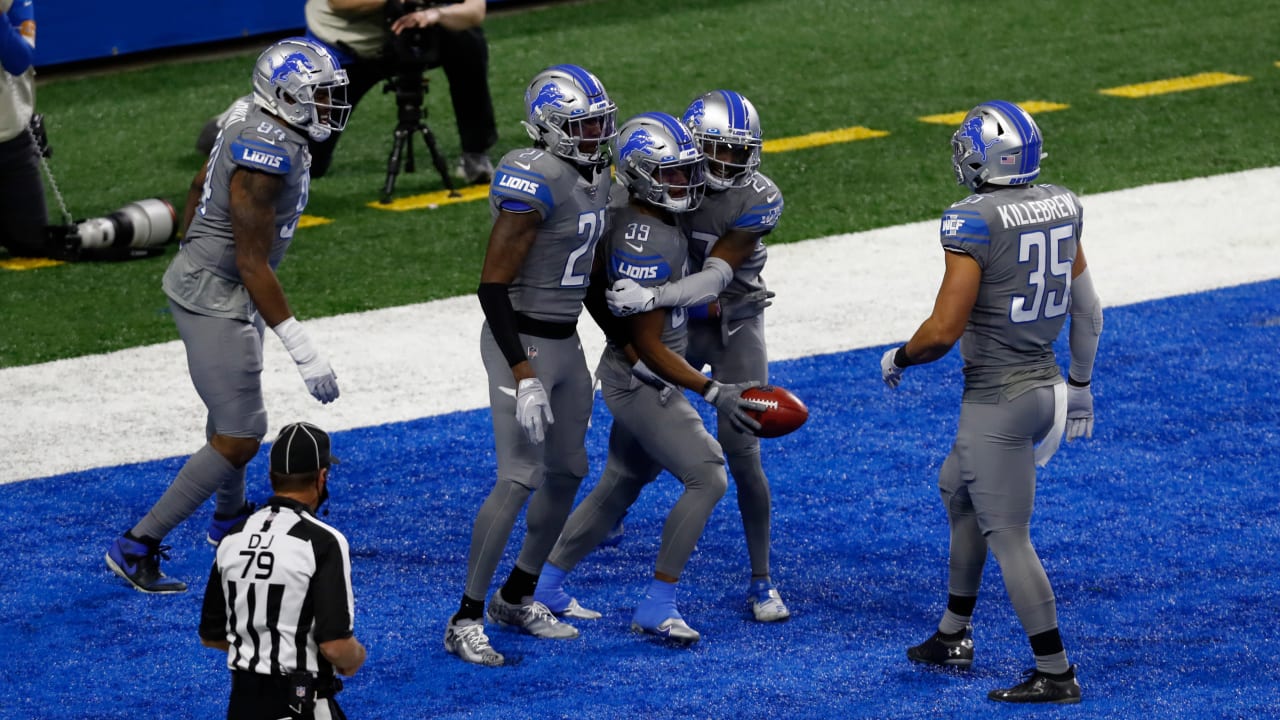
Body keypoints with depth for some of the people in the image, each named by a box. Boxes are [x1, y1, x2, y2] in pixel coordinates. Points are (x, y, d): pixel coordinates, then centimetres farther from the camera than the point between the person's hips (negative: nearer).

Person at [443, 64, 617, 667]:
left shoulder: (596, 175, 7)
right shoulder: (536, 183, -21)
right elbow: (492, 288, -22)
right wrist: (523, 375, -25)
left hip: (565, 342, 9)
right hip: (521, 342, -9)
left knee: (568, 472, 14)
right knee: (518, 479, -12)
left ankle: (516, 599, 28)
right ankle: (465, 621, -5)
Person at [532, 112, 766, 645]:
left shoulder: (631, 221, 1)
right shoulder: (648, 246, -27)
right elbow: (648, 345, -24)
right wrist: (714, 393, -24)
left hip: (638, 379, 10)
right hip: (642, 383, -10)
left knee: (620, 485, 20)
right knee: (707, 478, -8)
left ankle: (545, 587, 29)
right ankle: (656, 607, -4)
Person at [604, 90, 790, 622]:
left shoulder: (758, 200, -21)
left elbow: (716, 277, -30)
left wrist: (651, 297, -43)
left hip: (736, 326, -2)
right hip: (676, 323, 2)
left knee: (741, 451, -7)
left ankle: (761, 582, 5)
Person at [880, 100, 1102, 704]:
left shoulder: (973, 224, -20)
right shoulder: (1061, 209, 2)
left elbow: (944, 330, -20)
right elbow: (1087, 310, 11)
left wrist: (898, 359, 0)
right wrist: (1079, 385, 23)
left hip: (998, 399, -9)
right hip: (1045, 384, 9)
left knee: (1007, 536, 1)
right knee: (958, 487, 27)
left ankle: (1055, 674, 7)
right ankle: (953, 636, 36)